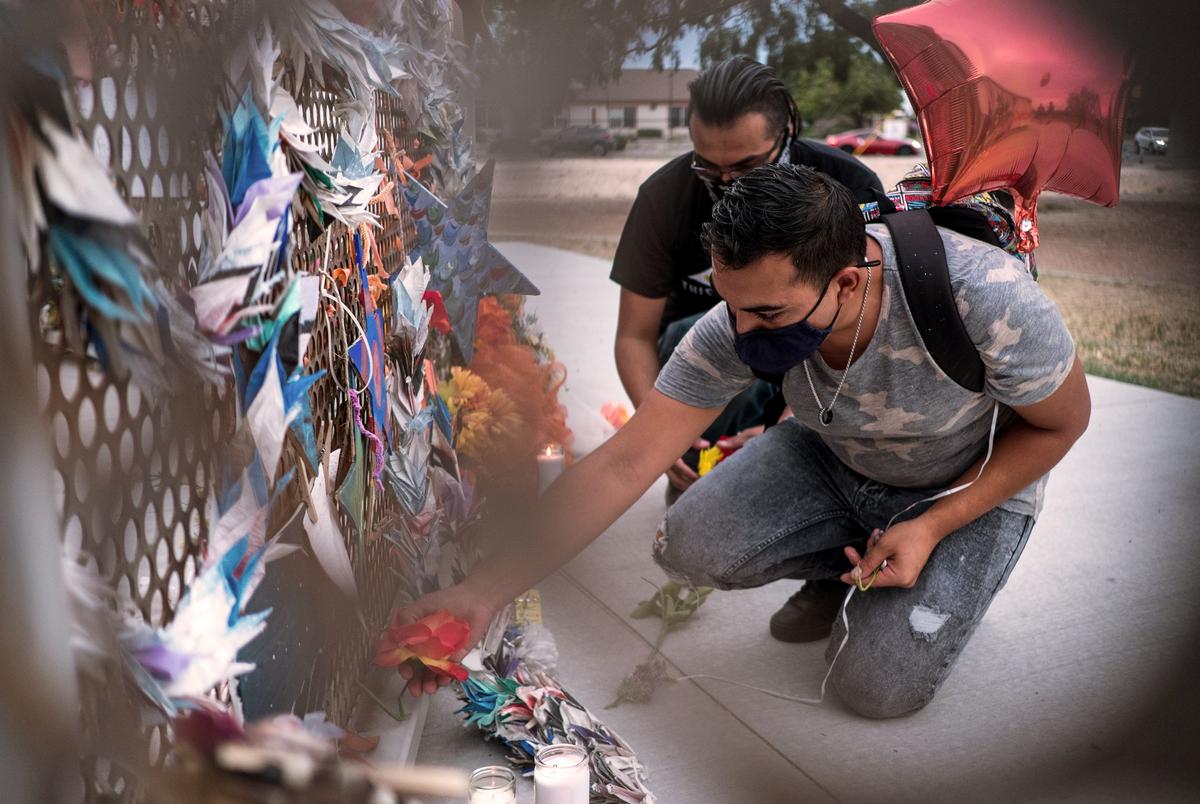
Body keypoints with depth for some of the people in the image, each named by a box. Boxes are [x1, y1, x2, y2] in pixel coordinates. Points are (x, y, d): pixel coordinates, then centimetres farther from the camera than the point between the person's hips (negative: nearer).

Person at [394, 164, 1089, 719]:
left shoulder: (982, 296, -37)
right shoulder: (740, 323, -28)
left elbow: (1062, 421, -16)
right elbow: (622, 465, -29)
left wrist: (934, 526, -24)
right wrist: (485, 592, -35)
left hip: (975, 482, -3)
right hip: (836, 457, 3)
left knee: (880, 687, -16)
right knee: (691, 547, -20)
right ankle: (852, 559, 8)